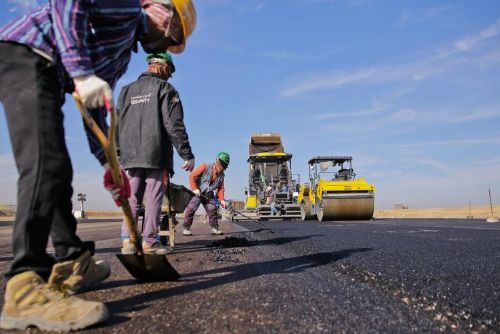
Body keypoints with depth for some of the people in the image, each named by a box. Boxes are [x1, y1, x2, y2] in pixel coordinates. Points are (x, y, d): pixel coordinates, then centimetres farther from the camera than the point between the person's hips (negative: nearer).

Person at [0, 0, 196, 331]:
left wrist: (109, 164, 16)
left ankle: (71, 263, 16)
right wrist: (82, 72, -25)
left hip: (45, 74, 10)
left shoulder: (124, 52, 27)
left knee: (57, 170, 8)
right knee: (47, 164, -23)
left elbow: (96, 108, 22)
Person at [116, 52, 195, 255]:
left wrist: (118, 155, 20)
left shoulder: (127, 90, 18)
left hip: (131, 156, 5)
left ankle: (128, 241, 5)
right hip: (156, 155, -5)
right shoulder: (164, 88, 0)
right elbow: (174, 125, -10)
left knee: (132, 199, 9)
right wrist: (187, 154, -8)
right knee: (153, 200, 0)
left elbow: (117, 125, 16)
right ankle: (149, 242, 1)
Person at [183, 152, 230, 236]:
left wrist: (221, 199, -7)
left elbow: (221, 188, 7)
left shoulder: (221, 175, 0)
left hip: (209, 195, 5)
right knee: (191, 209, -10)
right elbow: (192, 175, -17)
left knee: (213, 210, 0)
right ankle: (186, 228, -1)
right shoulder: (205, 167, -16)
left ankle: (214, 228, 9)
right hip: (197, 192, -5)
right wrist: (195, 189, -21)